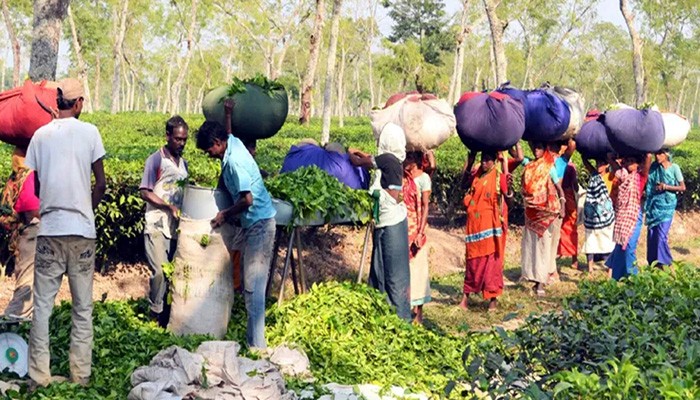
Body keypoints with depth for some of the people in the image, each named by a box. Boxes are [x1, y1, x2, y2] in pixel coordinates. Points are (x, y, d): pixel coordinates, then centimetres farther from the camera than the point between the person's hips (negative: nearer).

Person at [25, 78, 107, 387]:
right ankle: (80, 374, 7)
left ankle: (39, 374, 4)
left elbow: (34, 185, 10)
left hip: (49, 228, 2)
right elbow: (101, 184, -1)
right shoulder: (89, 132, -1)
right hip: (82, 229, -1)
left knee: (42, 303, 6)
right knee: (82, 306, 6)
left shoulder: (40, 135, 5)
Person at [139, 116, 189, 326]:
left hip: (176, 227, 6)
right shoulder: (156, 160, -3)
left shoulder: (183, 163, 16)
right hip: (157, 226, -6)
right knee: (160, 271, -11)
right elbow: (145, 192, -8)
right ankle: (156, 313, 1)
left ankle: (167, 311, 12)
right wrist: (170, 207, -16)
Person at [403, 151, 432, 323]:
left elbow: (425, 206, -9)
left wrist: (420, 233, -14)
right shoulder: (400, 176, 9)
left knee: (416, 267, 1)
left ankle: (418, 312, 8)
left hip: (415, 231, -5)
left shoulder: (422, 178, -6)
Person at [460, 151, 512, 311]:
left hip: (490, 224, -5)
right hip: (475, 223, 5)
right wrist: (470, 160, 14)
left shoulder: (499, 177, -7)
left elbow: (508, 198, -13)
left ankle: (493, 297, 6)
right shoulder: (476, 175, 8)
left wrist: (509, 191, -37)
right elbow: (464, 181, 25)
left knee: (491, 258, -1)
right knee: (473, 258, 10)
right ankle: (466, 296, 15)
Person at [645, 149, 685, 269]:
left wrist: (666, 187, -12)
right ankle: (652, 264, 11)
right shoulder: (654, 167, 7)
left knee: (661, 235, -10)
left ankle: (665, 263, -1)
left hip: (667, 206, -4)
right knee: (651, 234, 2)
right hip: (654, 205, 4)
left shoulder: (674, 167, -4)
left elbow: (682, 187, -3)